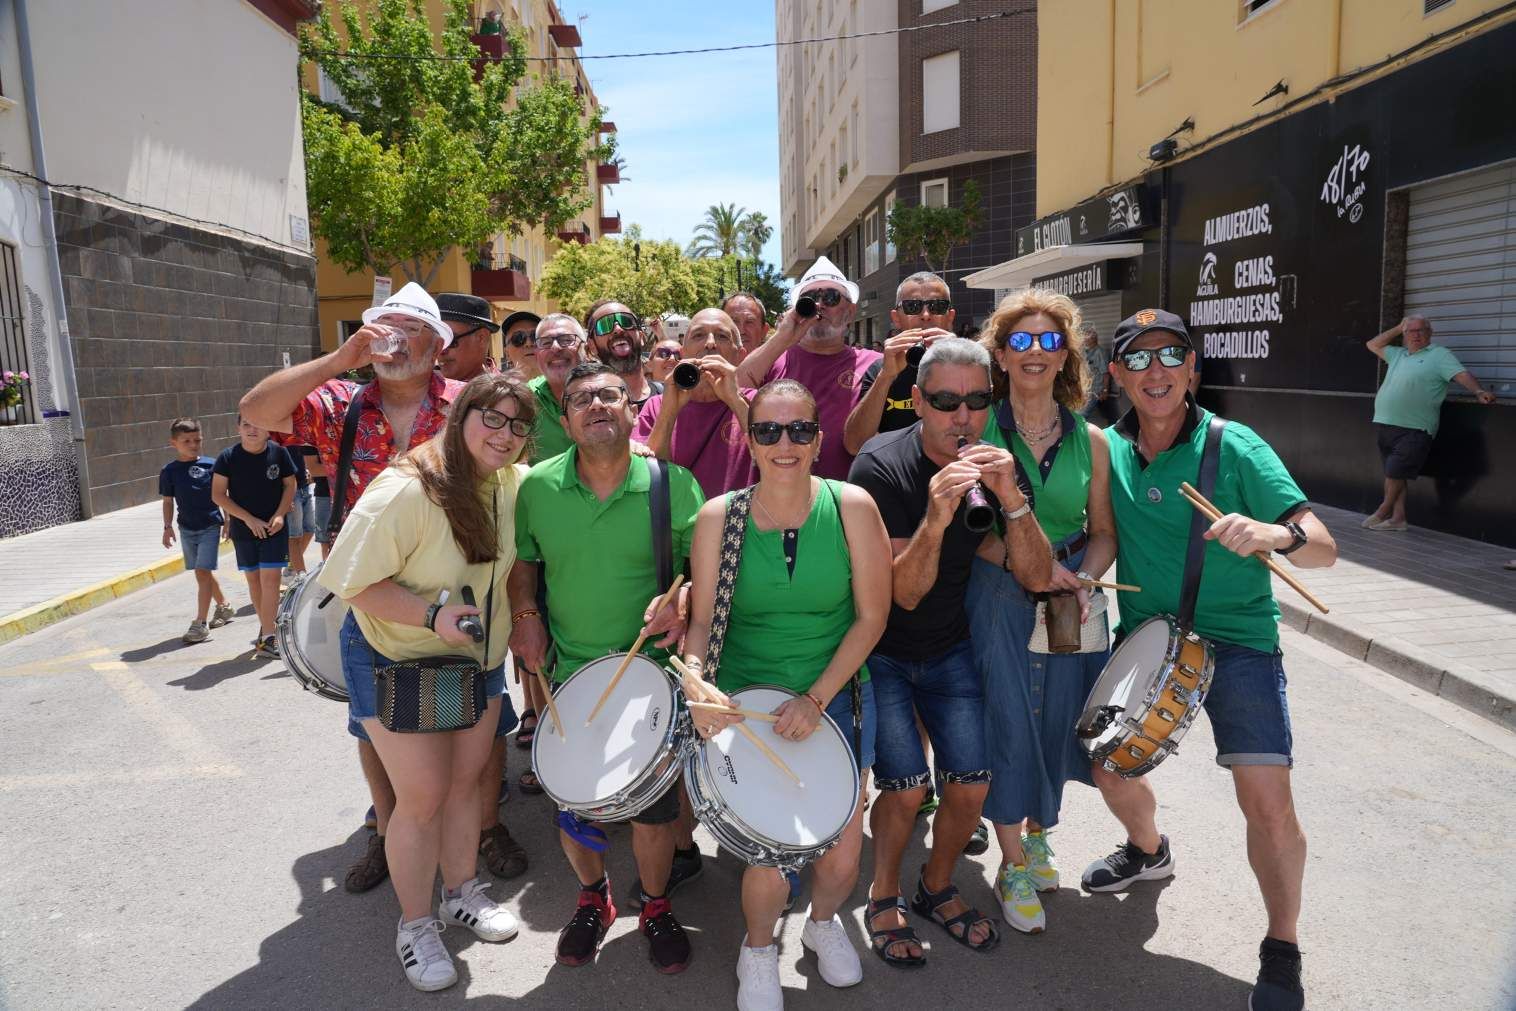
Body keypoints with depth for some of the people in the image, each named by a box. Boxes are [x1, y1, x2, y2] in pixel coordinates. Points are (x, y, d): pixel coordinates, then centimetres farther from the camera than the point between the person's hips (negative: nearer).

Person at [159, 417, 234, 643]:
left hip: (210, 527, -4)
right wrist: (168, 527, 2)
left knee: (203, 572, -11)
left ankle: (200, 623, -9)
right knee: (204, 572, 15)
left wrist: (228, 522, 1)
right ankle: (224, 607, 35)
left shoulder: (210, 465, -6)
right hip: (186, 529, 4)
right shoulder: (169, 471, 1)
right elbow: (168, 501, 8)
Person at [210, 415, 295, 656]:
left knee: (270, 578, -9)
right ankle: (266, 627, 26)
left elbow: (290, 484, 5)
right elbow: (218, 494, -5)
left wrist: (280, 514, -9)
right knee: (253, 579, 11)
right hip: (243, 528, 1)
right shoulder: (228, 457, -7)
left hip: (273, 527, -1)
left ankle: (266, 637, -9)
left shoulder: (279, 452, -6)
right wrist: (249, 519, -12)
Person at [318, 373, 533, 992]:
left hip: (478, 659, 6)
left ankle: (462, 894, 39)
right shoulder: (406, 490, -27)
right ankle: (415, 925, 23)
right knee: (423, 796, 0)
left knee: (466, 781, 17)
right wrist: (432, 614, -35)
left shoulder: (514, 483, -7)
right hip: (397, 661, -6)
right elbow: (357, 583, -24)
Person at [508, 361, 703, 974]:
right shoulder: (537, 486, -4)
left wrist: (683, 602, -21)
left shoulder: (673, 482, -11)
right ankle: (592, 899, 43)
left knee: (655, 803, 11)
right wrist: (524, 614, -4)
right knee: (573, 804, 14)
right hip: (569, 673, 2)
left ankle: (656, 908, 38)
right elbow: (522, 559, 12)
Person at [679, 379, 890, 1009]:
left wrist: (816, 699, -15)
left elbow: (871, 615, -8)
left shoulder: (852, 507, -10)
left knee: (842, 855, 5)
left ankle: (823, 921, 45)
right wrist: (694, 677, -25)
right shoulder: (718, 517, -8)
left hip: (838, 697, 1)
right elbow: (701, 619, -4)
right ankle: (758, 950, 30)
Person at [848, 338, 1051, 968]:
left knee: (972, 783, 1)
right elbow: (906, 594, -25)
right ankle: (883, 899, 19)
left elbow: (1036, 576, -15)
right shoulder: (882, 466, -22)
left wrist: (1011, 498, -31)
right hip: (881, 650, -4)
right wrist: (934, 519, -42)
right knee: (907, 787, -9)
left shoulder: (992, 466, -8)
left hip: (949, 649, 4)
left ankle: (936, 890, 29)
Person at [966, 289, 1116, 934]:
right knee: (1007, 723, 0)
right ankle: (1012, 866, 20)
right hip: (998, 597, -3)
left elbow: (1103, 534, 8)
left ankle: (1038, 833, 38)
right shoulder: (978, 428, -4)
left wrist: (1081, 579, -10)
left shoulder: (1090, 440, 3)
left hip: (1071, 598, 3)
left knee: (1057, 723, 11)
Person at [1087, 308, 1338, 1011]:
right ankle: (1148, 852, 46)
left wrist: (1274, 535, -37)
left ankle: (1281, 951, 16)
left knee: (1269, 806, -10)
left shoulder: (1234, 447, -12)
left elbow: (1323, 548, -16)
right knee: (1106, 767, 12)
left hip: (1236, 640, -4)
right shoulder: (1106, 449, -1)